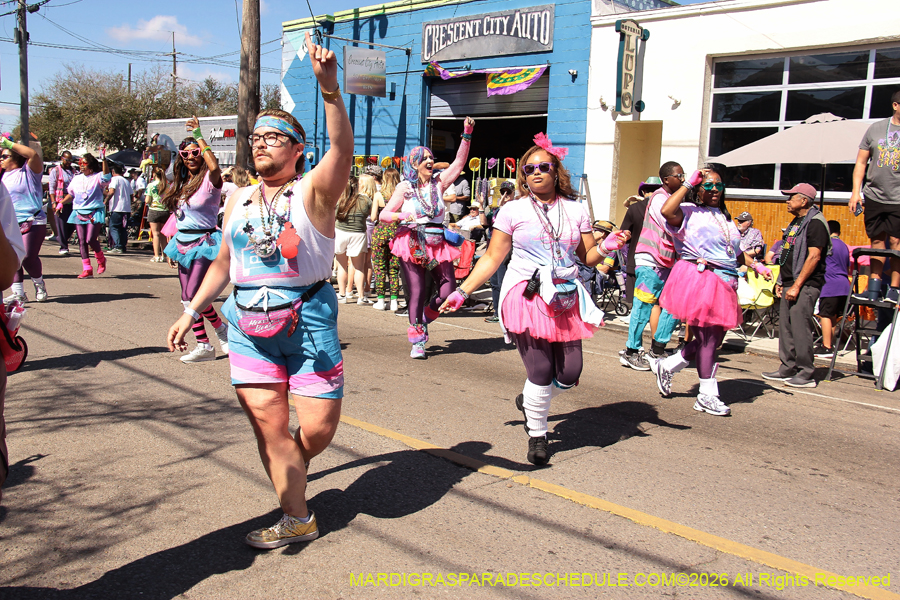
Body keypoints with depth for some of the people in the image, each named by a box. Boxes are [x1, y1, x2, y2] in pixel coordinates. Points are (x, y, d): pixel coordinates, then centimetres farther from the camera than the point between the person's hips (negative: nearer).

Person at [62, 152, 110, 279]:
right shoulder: (76, 179, 17)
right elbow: (70, 194, 26)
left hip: (95, 213, -5)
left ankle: (100, 259, 15)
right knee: (82, 241, 0)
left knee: (90, 239, -15)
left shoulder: (97, 177, 0)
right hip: (79, 212, 5)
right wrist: (61, 203, 11)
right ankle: (87, 269, 5)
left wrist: (104, 159, -31)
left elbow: (106, 176, -23)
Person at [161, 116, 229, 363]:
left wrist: (199, 136, -27)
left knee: (193, 296, -15)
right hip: (183, 243, 8)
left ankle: (221, 328, 10)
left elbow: (214, 167, -33)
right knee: (187, 300, 7)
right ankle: (204, 346, 15)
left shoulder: (209, 179, -9)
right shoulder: (181, 183, 13)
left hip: (204, 243, -8)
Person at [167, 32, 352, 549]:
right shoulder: (239, 201, 13)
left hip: (308, 319, -4)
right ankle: (297, 520, 15)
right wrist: (191, 312, 21)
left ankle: (292, 466, 36)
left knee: (318, 427, 0)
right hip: (248, 325, 4)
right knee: (268, 424, 1)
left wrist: (330, 88, -38)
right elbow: (223, 264, 23)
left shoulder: (313, 191, -4)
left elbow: (343, 149, -23)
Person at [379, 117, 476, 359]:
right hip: (412, 245, -3)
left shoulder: (438, 182, 9)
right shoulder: (405, 187, 1)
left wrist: (467, 135, -5)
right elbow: (383, 214, 1)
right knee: (417, 291, -4)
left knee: (449, 289, -4)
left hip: (438, 245, 3)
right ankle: (417, 341, 9)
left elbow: (459, 162, 4)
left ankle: (425, 318, 26)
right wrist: (404, 215, -17)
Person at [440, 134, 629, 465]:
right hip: (527, 297, -3)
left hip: (566, 300, 3)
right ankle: (537, 436, 18)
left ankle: (528, 400, 33)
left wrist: (606, 247, -11)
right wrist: (463, 291, -1)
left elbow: (588, 257, 11)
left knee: (570, 372, 1)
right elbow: (492, 257, 4)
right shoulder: (513, 211, 2)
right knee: (541, 372, -7)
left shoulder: (576, 210, 9)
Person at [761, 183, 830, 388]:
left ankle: (806, 374, -4)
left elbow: (814, 256, -19)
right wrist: (781, 282, 20)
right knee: (785, 325, 10)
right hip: (791, 283, 10)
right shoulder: (796, 222, 19)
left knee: (799, 326, -10)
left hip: (806, 285, -10)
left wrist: (797, 285, -22)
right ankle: (788, 369, 17)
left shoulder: (815, 223, -11)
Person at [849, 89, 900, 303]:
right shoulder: (876, 128, 7)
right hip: (874, 196, 2)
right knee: (877, 240, 9)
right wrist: (856, 191, 2)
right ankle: (874, 287, 16)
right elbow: (861, 162, 10)